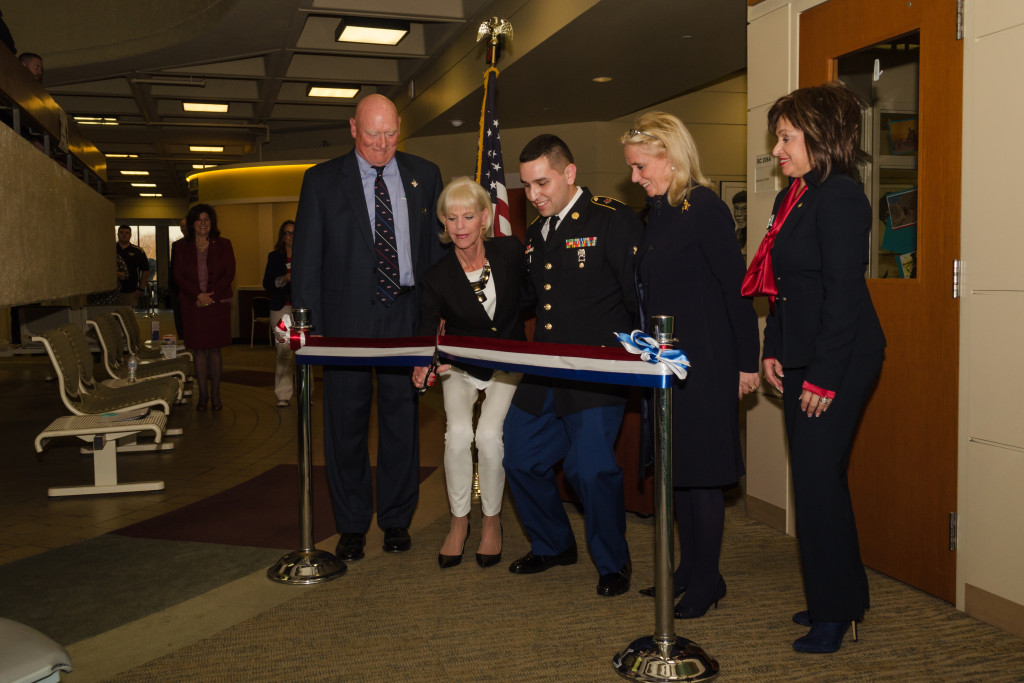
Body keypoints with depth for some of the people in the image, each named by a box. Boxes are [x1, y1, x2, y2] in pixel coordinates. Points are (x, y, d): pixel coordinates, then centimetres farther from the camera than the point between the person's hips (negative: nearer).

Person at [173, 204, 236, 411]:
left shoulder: (223, 245, 7)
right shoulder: (182, 247, 8)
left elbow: (229, 274, 1)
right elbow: (178, 276, 2)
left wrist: (211, 295, -10)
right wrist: (198, 295, -12)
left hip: (218, 302, -1)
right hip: (192, 304, 1)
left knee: (214, 347, 1)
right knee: (198, 348, 1)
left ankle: (215, 394, 8)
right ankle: (203, 394, 8)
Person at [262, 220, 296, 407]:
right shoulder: (274, 257, 12)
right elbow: (267, 284, 7)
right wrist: (283, 279, -9)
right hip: (281, 308, 0)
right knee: (283, 350, -6)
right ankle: (283, 394, 1)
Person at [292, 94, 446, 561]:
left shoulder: (424, 176, 9)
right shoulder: (322, 181, 3)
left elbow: (438, 246, 10)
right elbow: (306, 259, 2)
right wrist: (309, 327, -5)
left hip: (406, 315, 1)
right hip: (347, 318, -1)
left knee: (402, 419, 8)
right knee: (345, 424, 5)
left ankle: (396, 520, 23)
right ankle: (351, 526, 19)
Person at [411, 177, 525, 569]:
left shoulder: (510, 251, -13)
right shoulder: (436, 278, -16)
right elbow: (427, 336, -20)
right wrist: (423, 367, -39)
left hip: (507, 365, 0)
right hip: (460, 368, 0)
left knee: (489, 434, -21)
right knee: (458, 432, -23)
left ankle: (492, 521, 2)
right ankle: (459, 521, 0)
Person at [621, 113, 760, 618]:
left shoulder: (704, 208, -12)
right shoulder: (658, 212, 12)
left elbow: (736, 285, -14)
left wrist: (746, 362, -13)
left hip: (703, 362, -9)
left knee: (700, 468, 0)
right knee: (674, 466, 14)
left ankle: (708, 580, 14)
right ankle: (688, 569, 27)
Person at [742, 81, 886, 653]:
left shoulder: (840, 197, -13)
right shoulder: (792, 201, 15)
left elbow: (844, 294, -19)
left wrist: (823, 379, -20)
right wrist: (772, 350, 8)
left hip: (839, 360, -9)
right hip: (803, 359, 9)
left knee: (818, 480, -5)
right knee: (817, 478, 14)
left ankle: (835, 612, 9)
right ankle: (846, 596, 29)